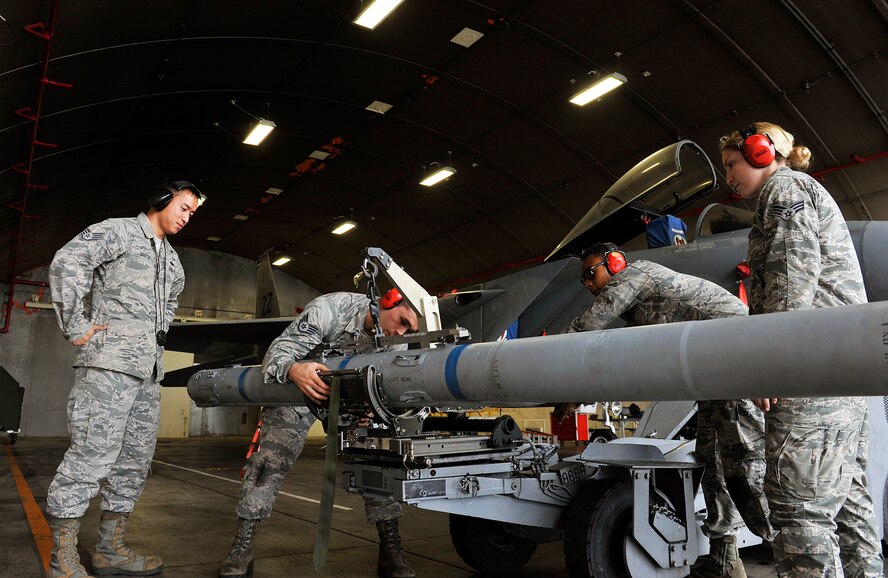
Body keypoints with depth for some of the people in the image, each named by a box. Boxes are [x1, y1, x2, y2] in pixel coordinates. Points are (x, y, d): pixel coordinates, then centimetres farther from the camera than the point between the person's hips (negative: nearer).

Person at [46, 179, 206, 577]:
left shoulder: (172, 260, 24)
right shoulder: (118, 231, 1)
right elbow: (67, 263, -13)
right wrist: (76, 328, -14)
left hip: (149, 368, 9)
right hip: (110, 362, -8)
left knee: (135, 459, 8)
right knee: (92, 454, -10)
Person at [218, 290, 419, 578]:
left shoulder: (398, 343, -19)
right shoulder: (331, 309, -33)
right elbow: (278, 352, -30)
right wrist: (295, 370, -53)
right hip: (297, 389, -3)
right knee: (270, 461, -12)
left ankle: (390, 548, -1)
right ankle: (241, 549, 2)